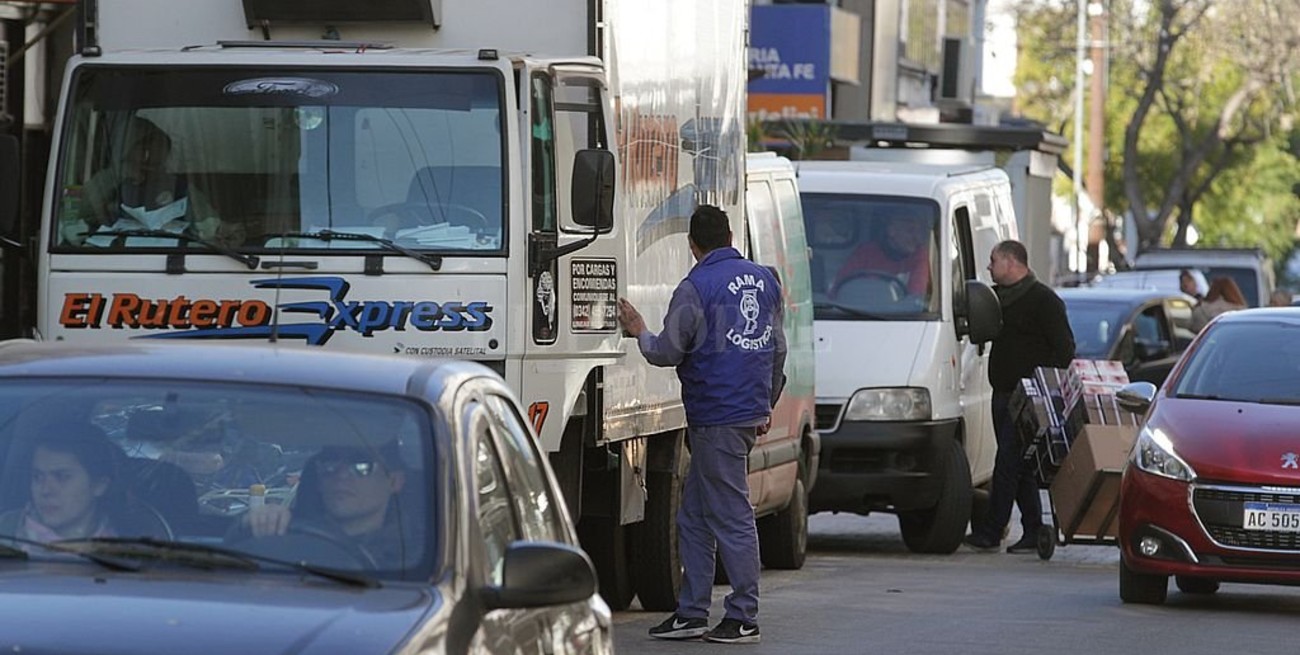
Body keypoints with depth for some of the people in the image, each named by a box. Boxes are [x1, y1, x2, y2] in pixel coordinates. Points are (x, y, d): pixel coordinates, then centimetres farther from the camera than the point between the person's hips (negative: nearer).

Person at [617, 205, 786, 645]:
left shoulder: (696, 288, -12)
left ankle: (744, 618, -3)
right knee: (694, 518, 13)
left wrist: (639, 332, 10)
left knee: (732, 517, -5)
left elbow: (668, 351, -11)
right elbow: (777, 349, 19)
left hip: (716, 420, -8)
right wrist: (767, 405, 29)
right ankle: (691, 614, 15)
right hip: (749, 410, 8)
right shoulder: (763, 280, 12)